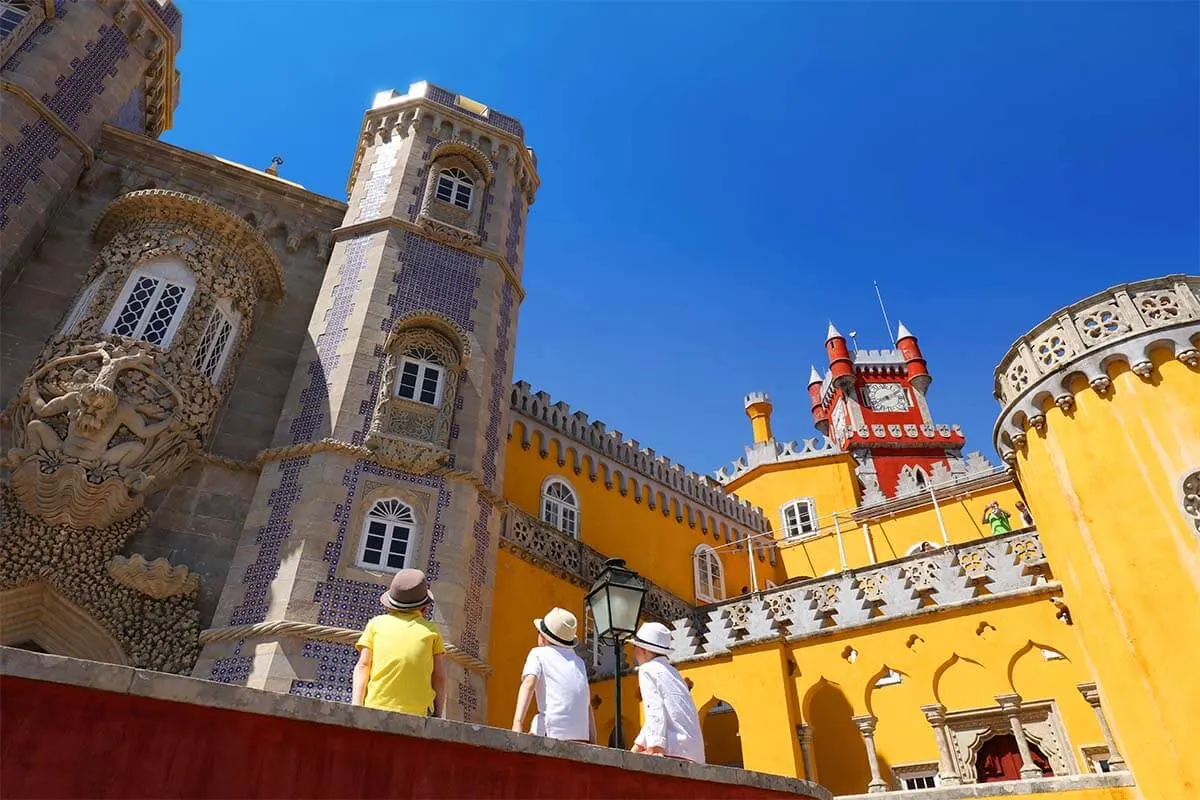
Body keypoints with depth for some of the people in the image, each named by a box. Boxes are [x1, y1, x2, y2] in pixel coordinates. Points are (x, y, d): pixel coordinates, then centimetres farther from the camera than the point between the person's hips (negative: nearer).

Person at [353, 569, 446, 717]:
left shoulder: (377, 622, 12)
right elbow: (439, 677, 8)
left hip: (375, 707, 1)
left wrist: (356, 708, 2)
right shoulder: (431, 630, 10)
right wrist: (437, 716, 13)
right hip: (416, 713, -1)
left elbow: (362, 666, 4)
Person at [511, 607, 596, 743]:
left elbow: (529, 683, -10)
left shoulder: (539, 653, 9)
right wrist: (593, 744, 20)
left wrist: (517, 723, -21)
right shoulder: (578, 662, 25)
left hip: (553, 734, -5)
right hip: (581, 739, 5)